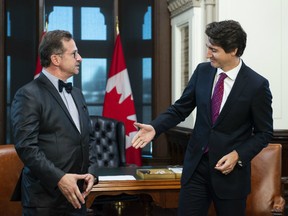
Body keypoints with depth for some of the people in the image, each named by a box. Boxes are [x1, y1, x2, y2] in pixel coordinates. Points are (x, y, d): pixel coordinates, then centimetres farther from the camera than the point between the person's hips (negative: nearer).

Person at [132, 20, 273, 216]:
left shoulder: (257, 85, -12)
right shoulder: (202, 71, 1)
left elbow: (264, 132, -4)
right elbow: (180, 108, 6)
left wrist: (238, 155, -17)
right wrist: (155, 127, -10)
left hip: (230, 169, -3)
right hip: (196, 165, 4)